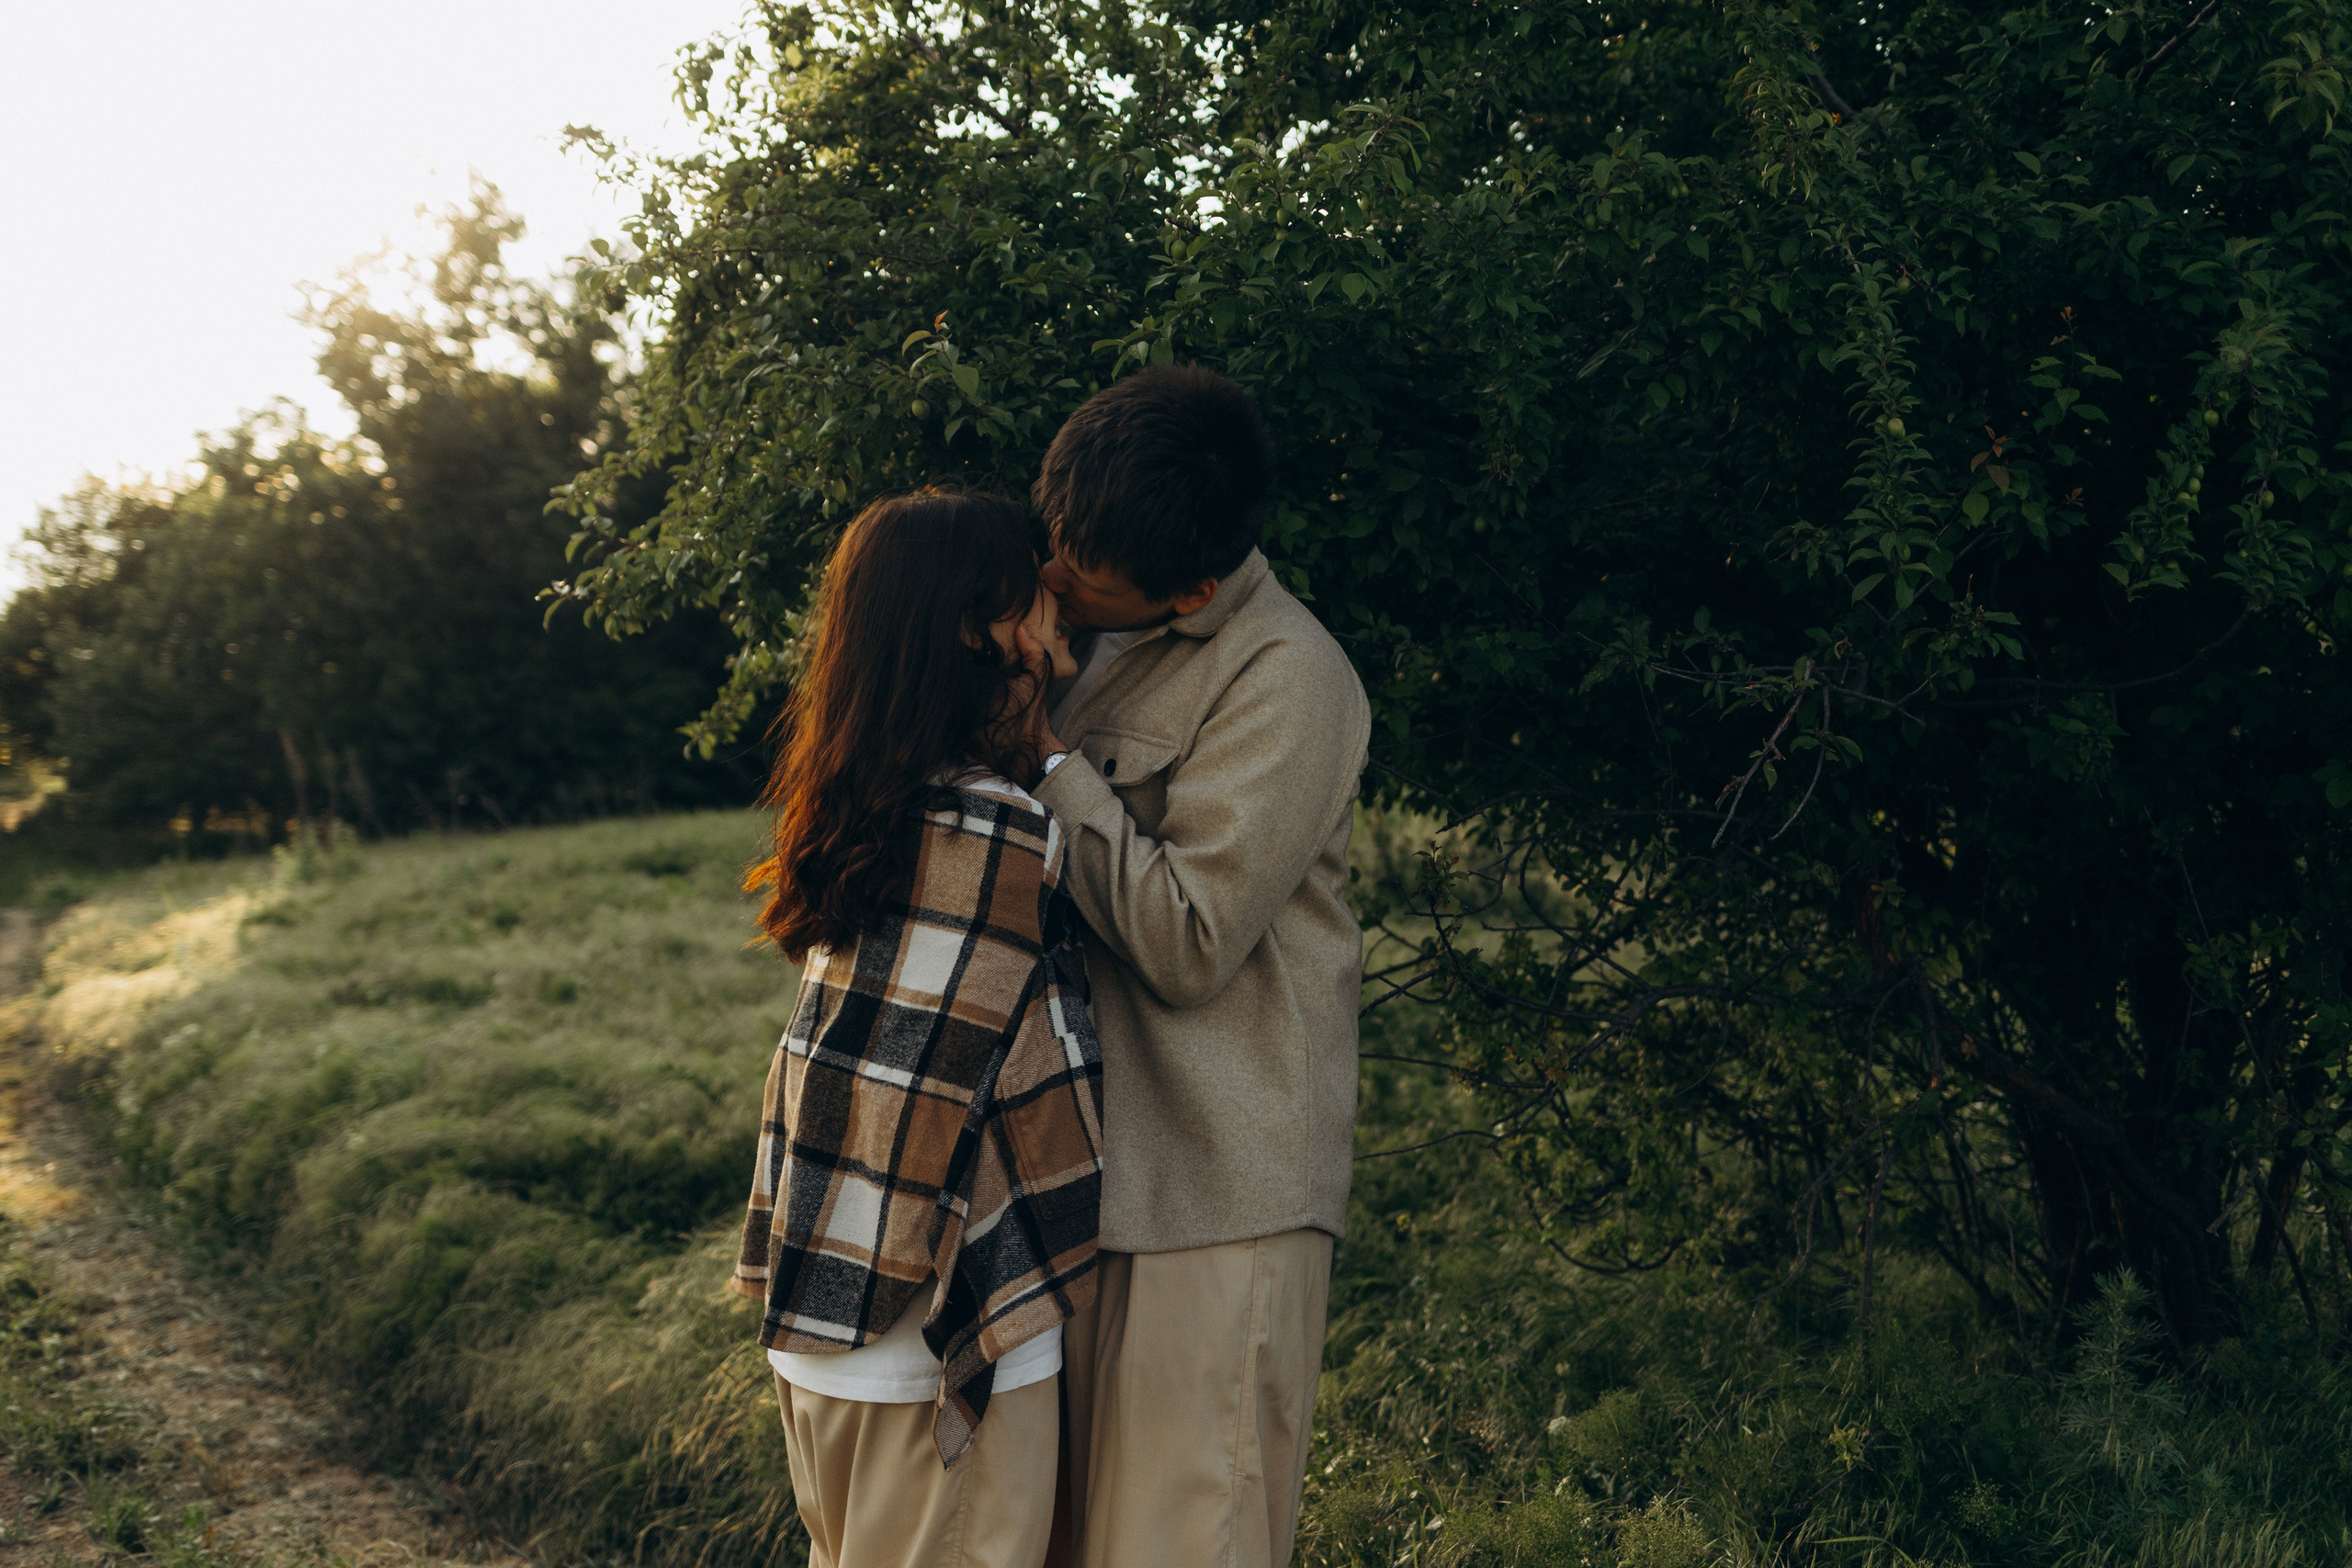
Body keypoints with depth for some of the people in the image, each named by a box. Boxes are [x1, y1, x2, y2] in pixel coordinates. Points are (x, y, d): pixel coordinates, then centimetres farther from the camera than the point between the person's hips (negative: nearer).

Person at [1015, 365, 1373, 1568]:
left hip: (1214, 1203, -9)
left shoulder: (1285, 679, -16)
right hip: (1100, 1168, 9)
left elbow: (1186, 939, -21)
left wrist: (1043, 750, -16)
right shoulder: (1121, 646, 13)